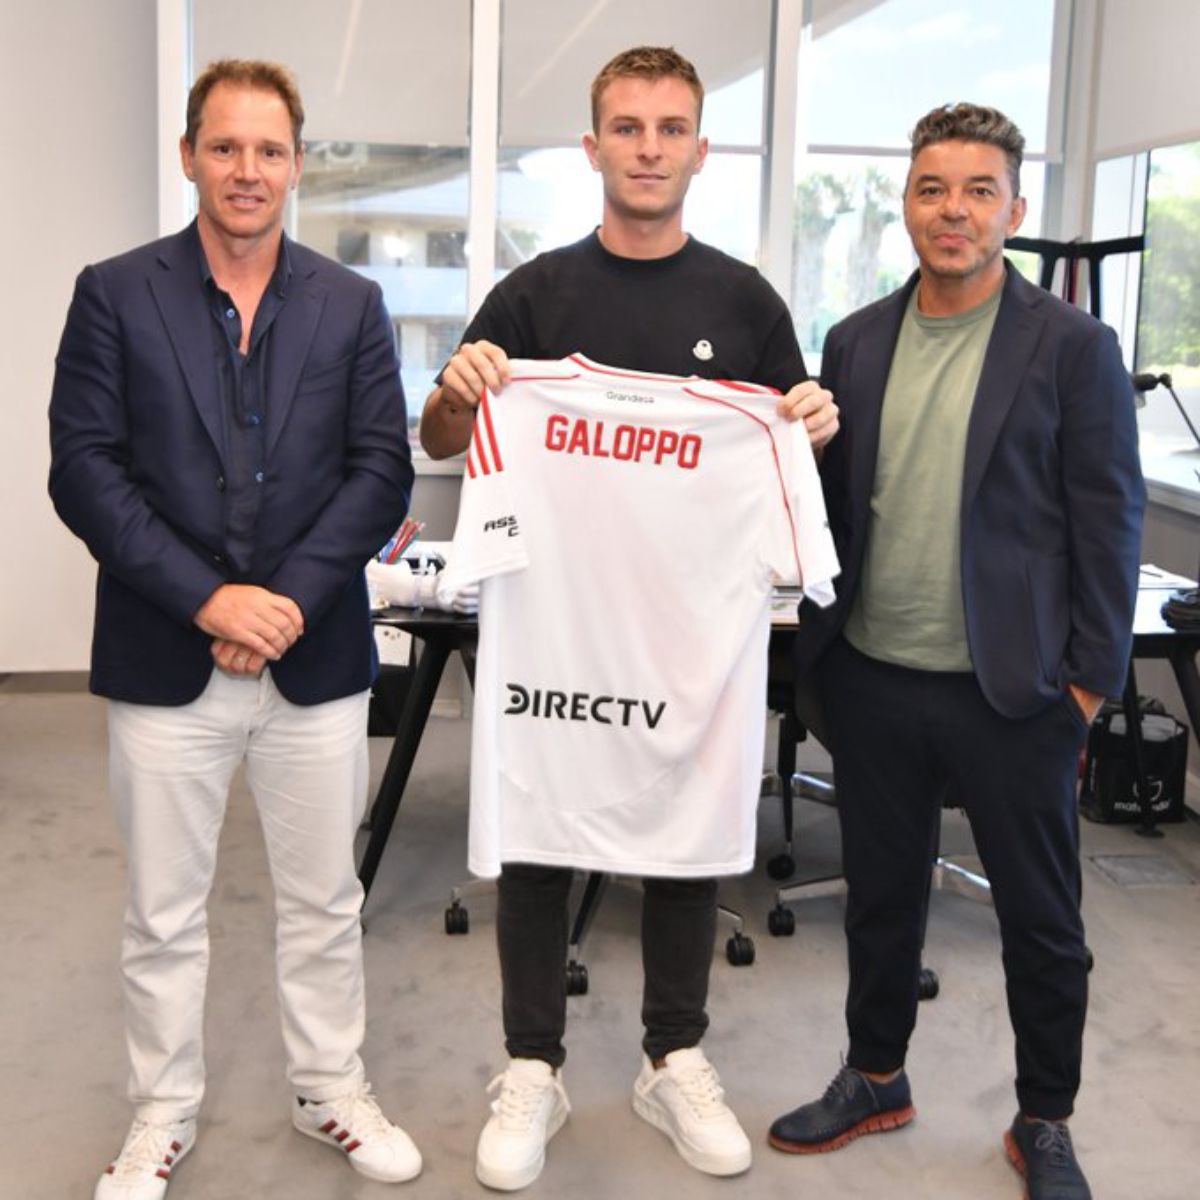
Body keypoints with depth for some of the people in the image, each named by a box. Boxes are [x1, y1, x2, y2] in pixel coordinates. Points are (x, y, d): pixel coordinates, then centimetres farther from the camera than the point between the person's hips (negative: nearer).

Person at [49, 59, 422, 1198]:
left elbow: (382, 470, -1)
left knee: (323, 900, 13)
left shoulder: (351, 305, 6)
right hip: (165, 664, -1)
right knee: (162, 914, 11)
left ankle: (330, 1089, 33)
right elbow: (84, 470, -7)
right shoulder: (114, 293, 1)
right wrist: (207, 597, -16)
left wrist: (290, 597, -14)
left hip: (316, 659, 2)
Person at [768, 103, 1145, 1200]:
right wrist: (818, 637, 7)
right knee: (881, 895, 18)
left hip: (1013, 691, -3)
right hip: (871, 681, 4)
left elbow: (1108, 523, -6)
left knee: (1041, 917, 9)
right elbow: (831, 500, 11)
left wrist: (1091, 680, -8)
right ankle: (876, 1080, 37)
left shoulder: (1072, 347, -6)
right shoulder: (856, 343, 6)